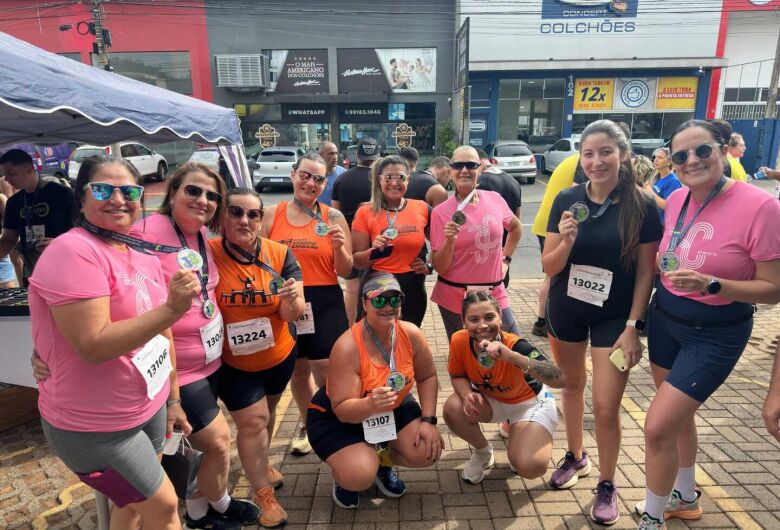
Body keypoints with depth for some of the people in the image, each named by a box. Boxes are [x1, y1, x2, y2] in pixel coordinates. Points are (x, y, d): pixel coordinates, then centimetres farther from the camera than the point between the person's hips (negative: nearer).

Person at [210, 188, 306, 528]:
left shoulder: (280, 254, -15)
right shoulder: (208, 254, -21)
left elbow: (291, 316, -15)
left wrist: (292, 300, -37)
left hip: (278, 356, 3)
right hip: (231, 362, -3)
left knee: (266, 412, 25)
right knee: (252, 421, 3)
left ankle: (260, 463, 53)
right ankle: (263, 494, 27)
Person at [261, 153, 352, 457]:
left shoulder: (333, 217, -2)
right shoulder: (272, 215, 2)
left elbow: (345, 271, -2)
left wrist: (339, 247, -20)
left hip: (325, 303, -2)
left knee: (326, 373, -2)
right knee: (298, 368, 18)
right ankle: (307, 425, 42)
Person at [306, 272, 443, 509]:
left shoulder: (411, 334, -19)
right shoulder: (347, 347, -32)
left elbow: (427, 377, -4)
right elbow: (342, 409, -29)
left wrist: (428, 421, -14)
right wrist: (371, 404, -50)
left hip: (393, 408, 5)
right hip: (337, 417, -4)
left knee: (428, 451, -13)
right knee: (360, 477, -26)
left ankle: (383, 461, 19)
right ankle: (343, 474, 14)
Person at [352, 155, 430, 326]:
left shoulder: (422, 208, -2)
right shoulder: (365, 213, -7)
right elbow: (356, 261, -4)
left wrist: (430, 265, 1)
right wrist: (373, 251, -22)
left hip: (413, 290, 3)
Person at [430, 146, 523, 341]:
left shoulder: (495, 200, -1)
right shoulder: (441, 212, -10)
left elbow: (515, 228, 21)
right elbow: (440, 268, -10)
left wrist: (506, 259, 12)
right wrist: (449, 240, -25)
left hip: (495, 294, 3)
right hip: (454, 299, -3)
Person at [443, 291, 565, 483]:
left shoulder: (515, 346, -35)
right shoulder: (459, 341, -25)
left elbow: (560, 380, -48)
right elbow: (457, 375, -5)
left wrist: (512, 356, -60)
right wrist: (467, 394, -29)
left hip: (529, 402, -3)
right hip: (490, 399, 4)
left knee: (530, 467, -26)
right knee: (453, 409, -27)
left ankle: (516, 441, 14)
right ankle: (483, 451, 7)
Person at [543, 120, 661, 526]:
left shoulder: (641, 206, -12)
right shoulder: (566, 200, -8)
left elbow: (646, 272, -8)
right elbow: (549, 267, -6)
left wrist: (632, 326, -12)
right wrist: (566, 241, -26)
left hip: (615, 315, -2)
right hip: (566, 310, 3)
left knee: (606, 406, -1)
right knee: (572, 384, 19)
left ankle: (607, 485, 24)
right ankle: (575, 457, 43)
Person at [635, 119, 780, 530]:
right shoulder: (676, 200, -2)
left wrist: (710, 285, -30)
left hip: (716, 335, -6)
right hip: (664, 319, 7)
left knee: (658, 427, -8)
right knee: (679, 414, 22)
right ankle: (685, 496, 46)